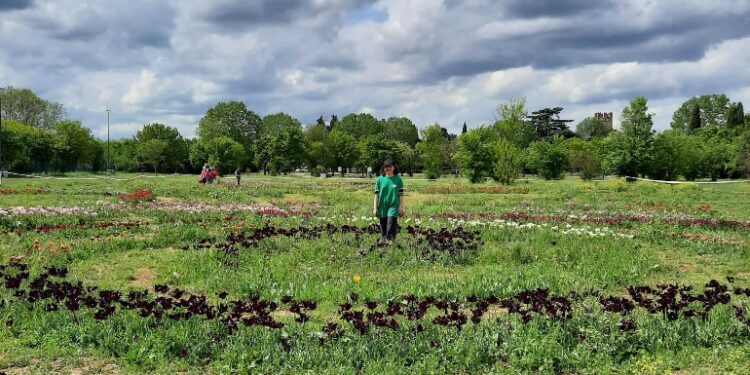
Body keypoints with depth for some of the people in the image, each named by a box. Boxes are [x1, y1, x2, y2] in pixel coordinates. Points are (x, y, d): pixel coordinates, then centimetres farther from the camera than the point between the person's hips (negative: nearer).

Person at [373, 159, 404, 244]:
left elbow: (401, 195, 2)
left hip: (393, 206, -2)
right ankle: (383, 241, 26)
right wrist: (375, 208, 2)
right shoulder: (380, 179, 3)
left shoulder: (398, 179, 0)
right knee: (383, 226, 12)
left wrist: (401, 207, -1)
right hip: (382, 207, 3)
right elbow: (376, 195, 5)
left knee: (391, 226, -16)